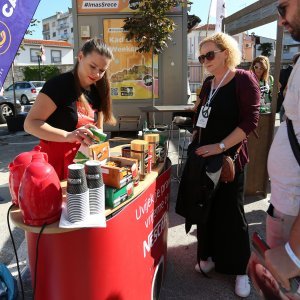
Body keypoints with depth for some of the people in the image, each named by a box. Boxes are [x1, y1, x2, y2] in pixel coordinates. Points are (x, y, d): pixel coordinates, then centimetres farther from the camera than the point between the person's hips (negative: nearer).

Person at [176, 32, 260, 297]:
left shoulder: (244, 79, -9)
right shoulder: (208, 83, 12)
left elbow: (250, 120, -16)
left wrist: (221, 146, -21)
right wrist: (195, 142, 10)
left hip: (228, 157, -6)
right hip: (202, 156, 6)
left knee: (230, 212, 3)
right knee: (205, 208, 11)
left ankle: (240, 270, 22)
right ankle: (209, 256, 31)